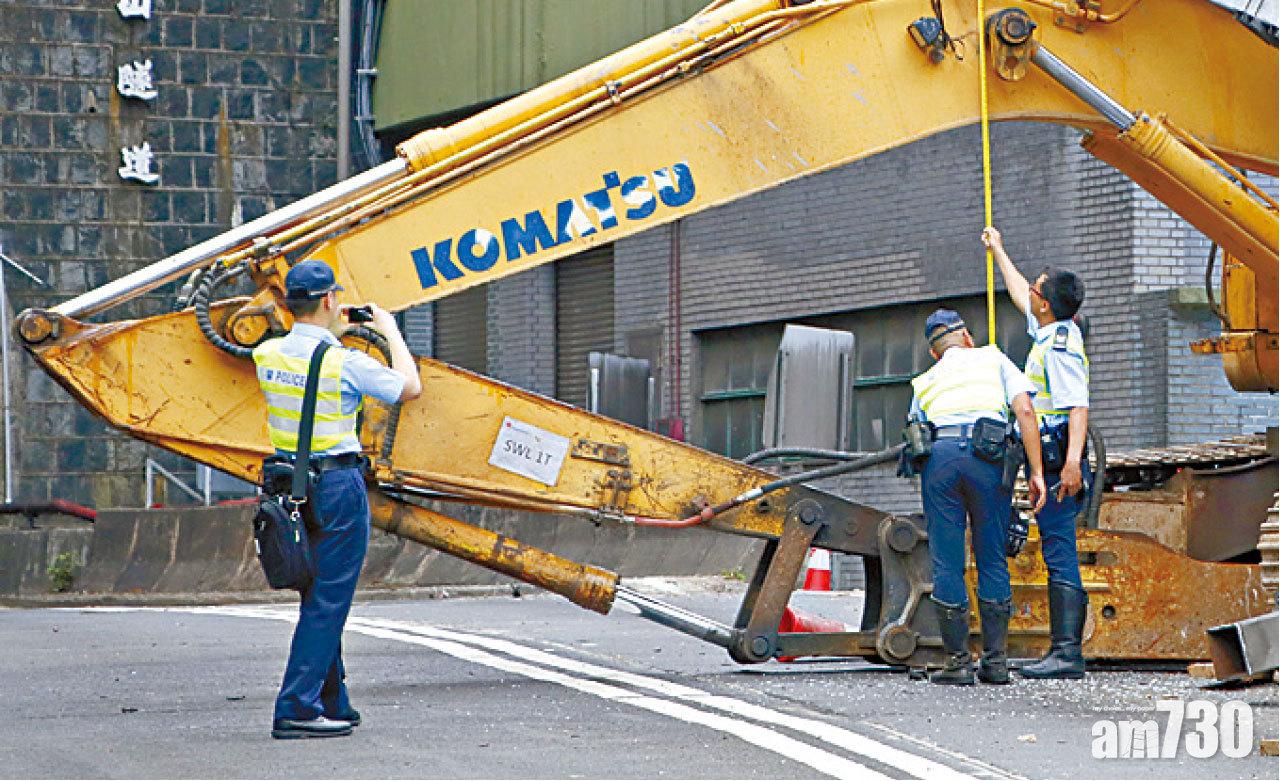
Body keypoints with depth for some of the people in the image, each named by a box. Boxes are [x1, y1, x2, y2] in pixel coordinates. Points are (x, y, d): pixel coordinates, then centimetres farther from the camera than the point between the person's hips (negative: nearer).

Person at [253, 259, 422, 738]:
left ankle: (330, 704, 22)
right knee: (328, 600, -4)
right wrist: (391, 331, 9)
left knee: (318, 596, 16)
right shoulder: (344, 362, -15)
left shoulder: (267, 354, 3)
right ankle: (297, 709, -8)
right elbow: (409, 388, -2)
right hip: (338, 481, -7)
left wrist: (331, 331, 30)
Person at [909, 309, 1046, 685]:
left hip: (938, 456, 1)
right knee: (992, 560, 7)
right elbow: (1024, 410, 8)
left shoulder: (925, 382, 31)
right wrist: (1036, 471, 3)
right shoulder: (993, 359, 24)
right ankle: (995, 661, 7)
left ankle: (958, 662, 2)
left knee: (946, 563, 4)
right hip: (987, 457, -1)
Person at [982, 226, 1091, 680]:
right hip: (1053, 463, 10)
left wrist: (1072, 462, -34)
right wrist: (998, 252, 48)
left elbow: (1078, 407, -24)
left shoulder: (1060, 346, -14)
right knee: (1059, 556, 9)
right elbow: (1020, 295, 36)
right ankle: (1066, 651, 10)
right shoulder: (1051, 331, 15)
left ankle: (1066, 654, -17)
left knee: (1059, 554, -13)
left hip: (1057, 463, -10)